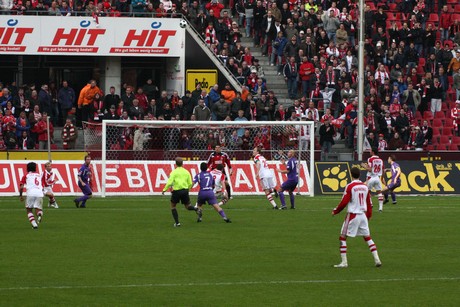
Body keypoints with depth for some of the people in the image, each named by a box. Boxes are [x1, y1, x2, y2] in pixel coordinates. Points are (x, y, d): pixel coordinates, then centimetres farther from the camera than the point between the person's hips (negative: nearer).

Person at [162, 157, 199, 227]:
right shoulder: (186, 172, 5)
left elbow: (169, 182, -15)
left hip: (176, 191, -3)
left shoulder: (174, 172, -7)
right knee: (187, 206, 18)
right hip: (185, 191, 3)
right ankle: (196, 209, -15)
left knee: (173, 206, 16)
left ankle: (177, 222, 8)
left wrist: (164, 190, -3)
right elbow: (190, 183, 7)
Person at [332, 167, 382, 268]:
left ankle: (344, 262, -1)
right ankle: (377, 259, 6)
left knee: (343, 237, 4)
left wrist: (335, 211, 0)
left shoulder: (350, 186, -12)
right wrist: (369, 215, 24)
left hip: (352, 215, -5)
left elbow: (344, 202, -15)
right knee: (368, 237, 14)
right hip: (363, 215, 5)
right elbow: (369, 203, 11)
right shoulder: (365, 187, 5)